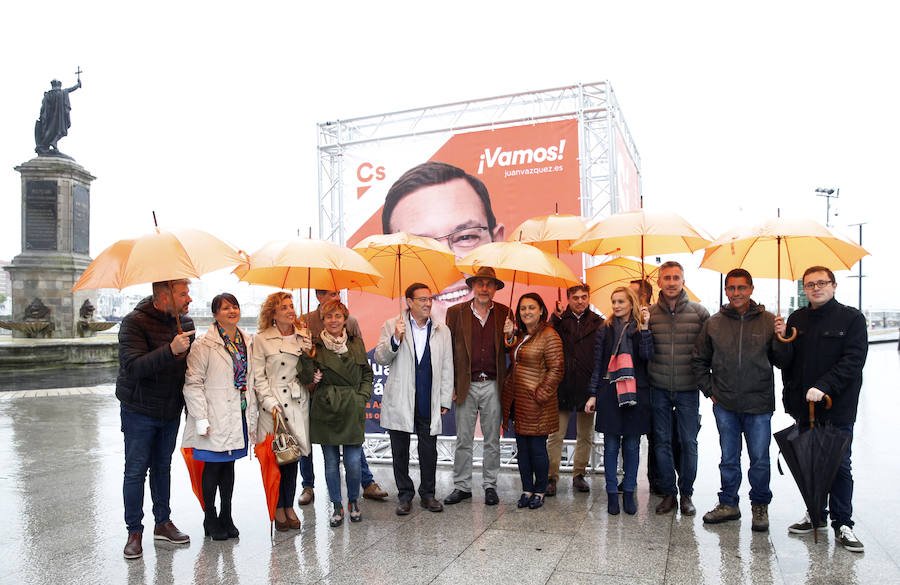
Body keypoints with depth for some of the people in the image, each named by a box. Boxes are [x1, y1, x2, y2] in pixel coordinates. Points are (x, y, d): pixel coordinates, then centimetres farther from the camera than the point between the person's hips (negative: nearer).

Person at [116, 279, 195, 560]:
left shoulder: (185, 322, 2)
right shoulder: (134, 323, -17)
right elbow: (133, 367, -29)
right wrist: (170, 350, -40)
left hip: (171, 410, 5)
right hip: (139, 410, -5)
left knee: (162, 466, 15)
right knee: (136, 471, 3)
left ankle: (163, 523, 28)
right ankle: (134, 532, 17)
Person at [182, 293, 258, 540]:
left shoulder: (247, 342, 9)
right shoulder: (204, 344, -9)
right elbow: (193, 383, -11)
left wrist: (252, 417, 12)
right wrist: (201, 419, -15)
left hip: (238, 415, 5)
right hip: (215, 418, -5)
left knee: (229, 465, 14)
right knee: (213, 466, 4)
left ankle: (226, 517, 25)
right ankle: (210, 519, 20)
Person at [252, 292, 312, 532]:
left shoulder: (304, 338, 10)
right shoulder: (262, 339, -1)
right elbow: (258, 376, -4)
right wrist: (270, 402, -11)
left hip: (298, 403, 3)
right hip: (274, 404, -3)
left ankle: (289, 506, 19)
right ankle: (279, 508, 14)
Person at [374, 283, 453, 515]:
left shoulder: (442, 331, 7)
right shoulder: (392, 326, -1)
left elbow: (447, 368, 8)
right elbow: (380, 358, -6)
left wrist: (445, 400, 5)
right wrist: (395, 339, -22)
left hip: (429, 403, 2)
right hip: (399, 401, -1)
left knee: (429, 451, 9)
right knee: (400, 452, 9)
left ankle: (427, 494, 25)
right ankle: (405, 495, 24)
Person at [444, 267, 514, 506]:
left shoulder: (505, 313, 5)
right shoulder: (456, 312, 2)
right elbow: (448, 350, 2)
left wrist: (511, 334, -11)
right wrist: (450, 385, -3)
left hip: (493, 386, 1)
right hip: (466, 386, -1)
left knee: (492, 440, 10)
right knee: (463, 440, 7)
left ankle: (490, 486, 24)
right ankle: (462, 486, 20)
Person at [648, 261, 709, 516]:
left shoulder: (699, 312, -1)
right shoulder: (649, 313, 1)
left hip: (688, 389, -1)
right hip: (659, 389, 1)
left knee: (688, 442, 5)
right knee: (662, 441, 7)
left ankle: (686, 494, 21)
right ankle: (668, 493, 21)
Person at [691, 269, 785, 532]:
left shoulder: (768, 321, 0)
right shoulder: (714, 323, 4)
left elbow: (780, 361, 0)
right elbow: (699, 360, 12)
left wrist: (781, 340, -18)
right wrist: (709, 390, 6)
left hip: (759, 404, -2)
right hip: (725, 405, 2)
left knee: (759, 459, 6)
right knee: (729, 458, 13)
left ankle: (760, 506, 25)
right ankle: (728, 503, 27)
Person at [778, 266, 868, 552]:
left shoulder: (851, 318, -2)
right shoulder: (797, 319, 9)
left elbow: (853, 361, -12)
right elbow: (786, 362, 8)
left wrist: (823, 387, -22)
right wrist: (782, 339, -11)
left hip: (838, 407, -4)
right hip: (804, 406, 4)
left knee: (839, 466, 3)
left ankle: (842, 523, 14)